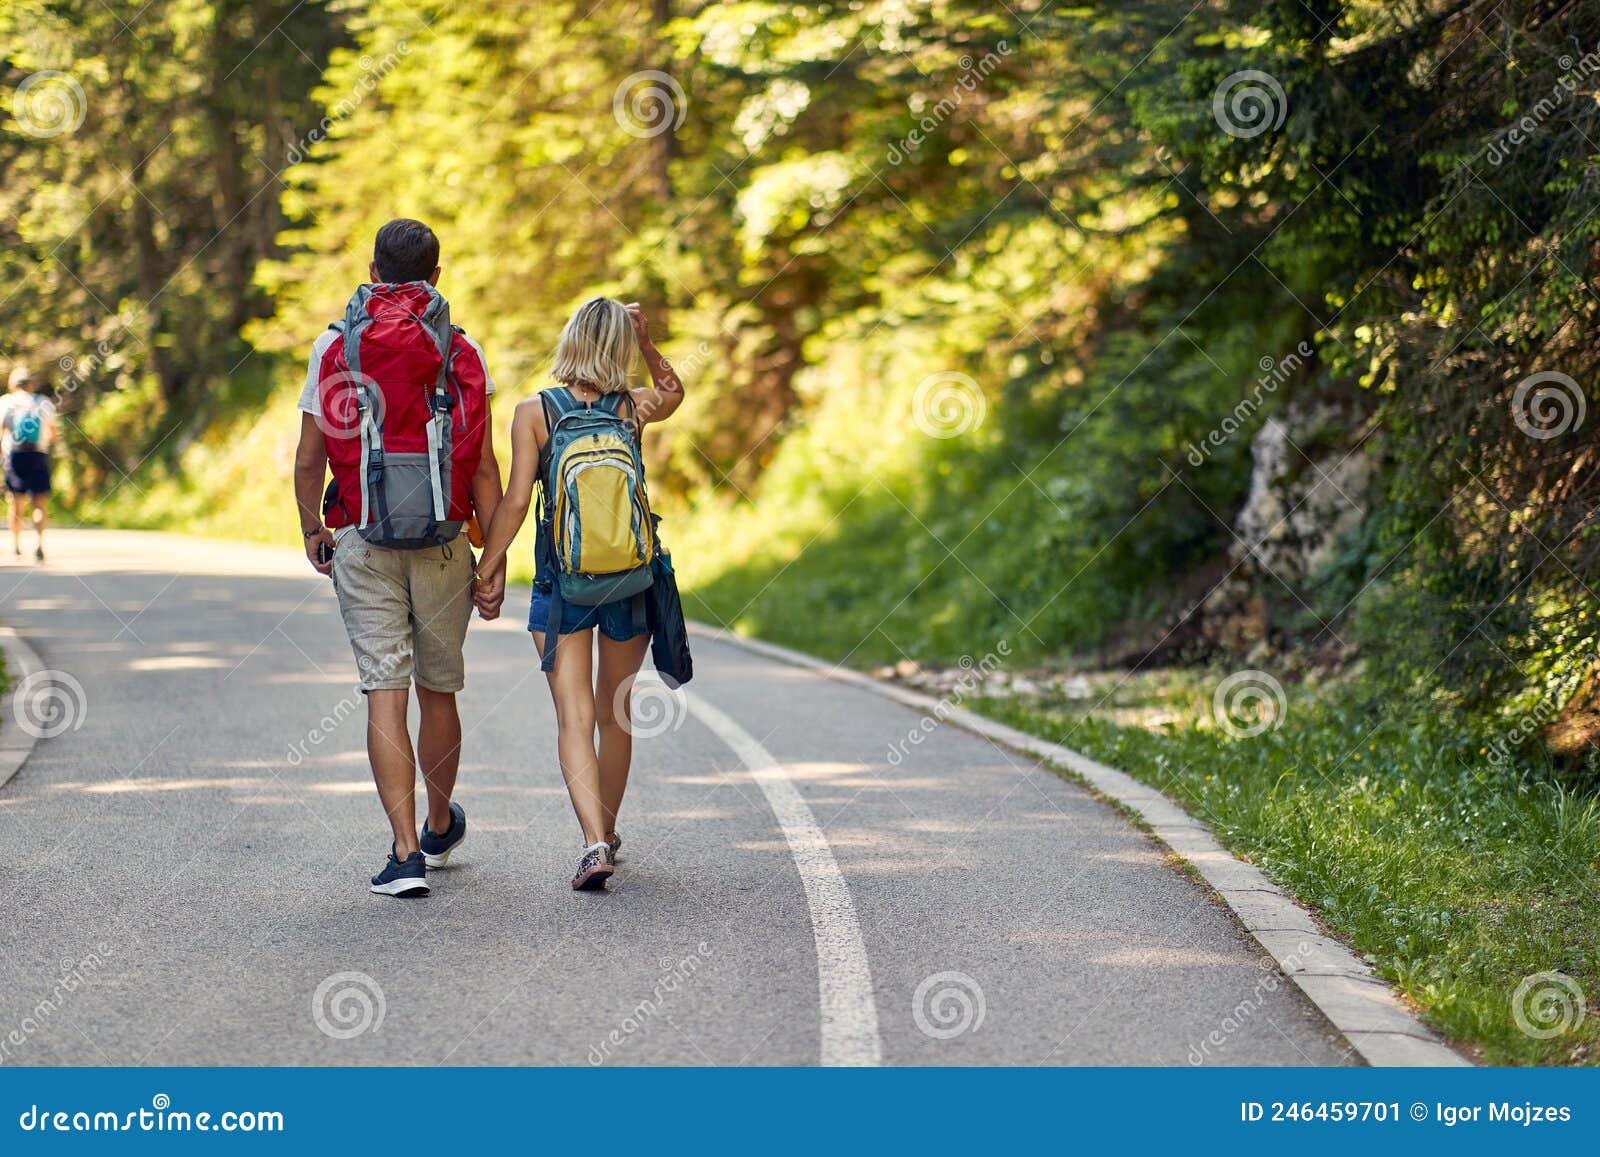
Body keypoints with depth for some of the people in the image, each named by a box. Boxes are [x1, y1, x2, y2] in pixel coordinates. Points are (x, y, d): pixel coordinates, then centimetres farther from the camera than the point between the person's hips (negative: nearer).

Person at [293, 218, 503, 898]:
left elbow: (309, 461, 2)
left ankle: (407, 852, -11)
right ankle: (440, 828, 34)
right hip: (444, 543, 1)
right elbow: (485, 467, -2)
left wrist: (311, 531, 18)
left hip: (363, 542, -1)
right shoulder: (462, 353, 1)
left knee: (385, 695, -3)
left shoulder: (334, 348, 1)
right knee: (438, 689, 16)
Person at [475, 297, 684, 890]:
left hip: (561, 582, -2)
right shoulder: (634, 408, -1)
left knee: (574, 716, -5)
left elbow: (516, 502, -11)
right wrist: (644, 338, 14)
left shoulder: (533, 412, -7)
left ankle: (594, 842, -21)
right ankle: (607, 834, 31)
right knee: (616, 712, 17)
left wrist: (488, 569, -3)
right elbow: (673, 390, 23)